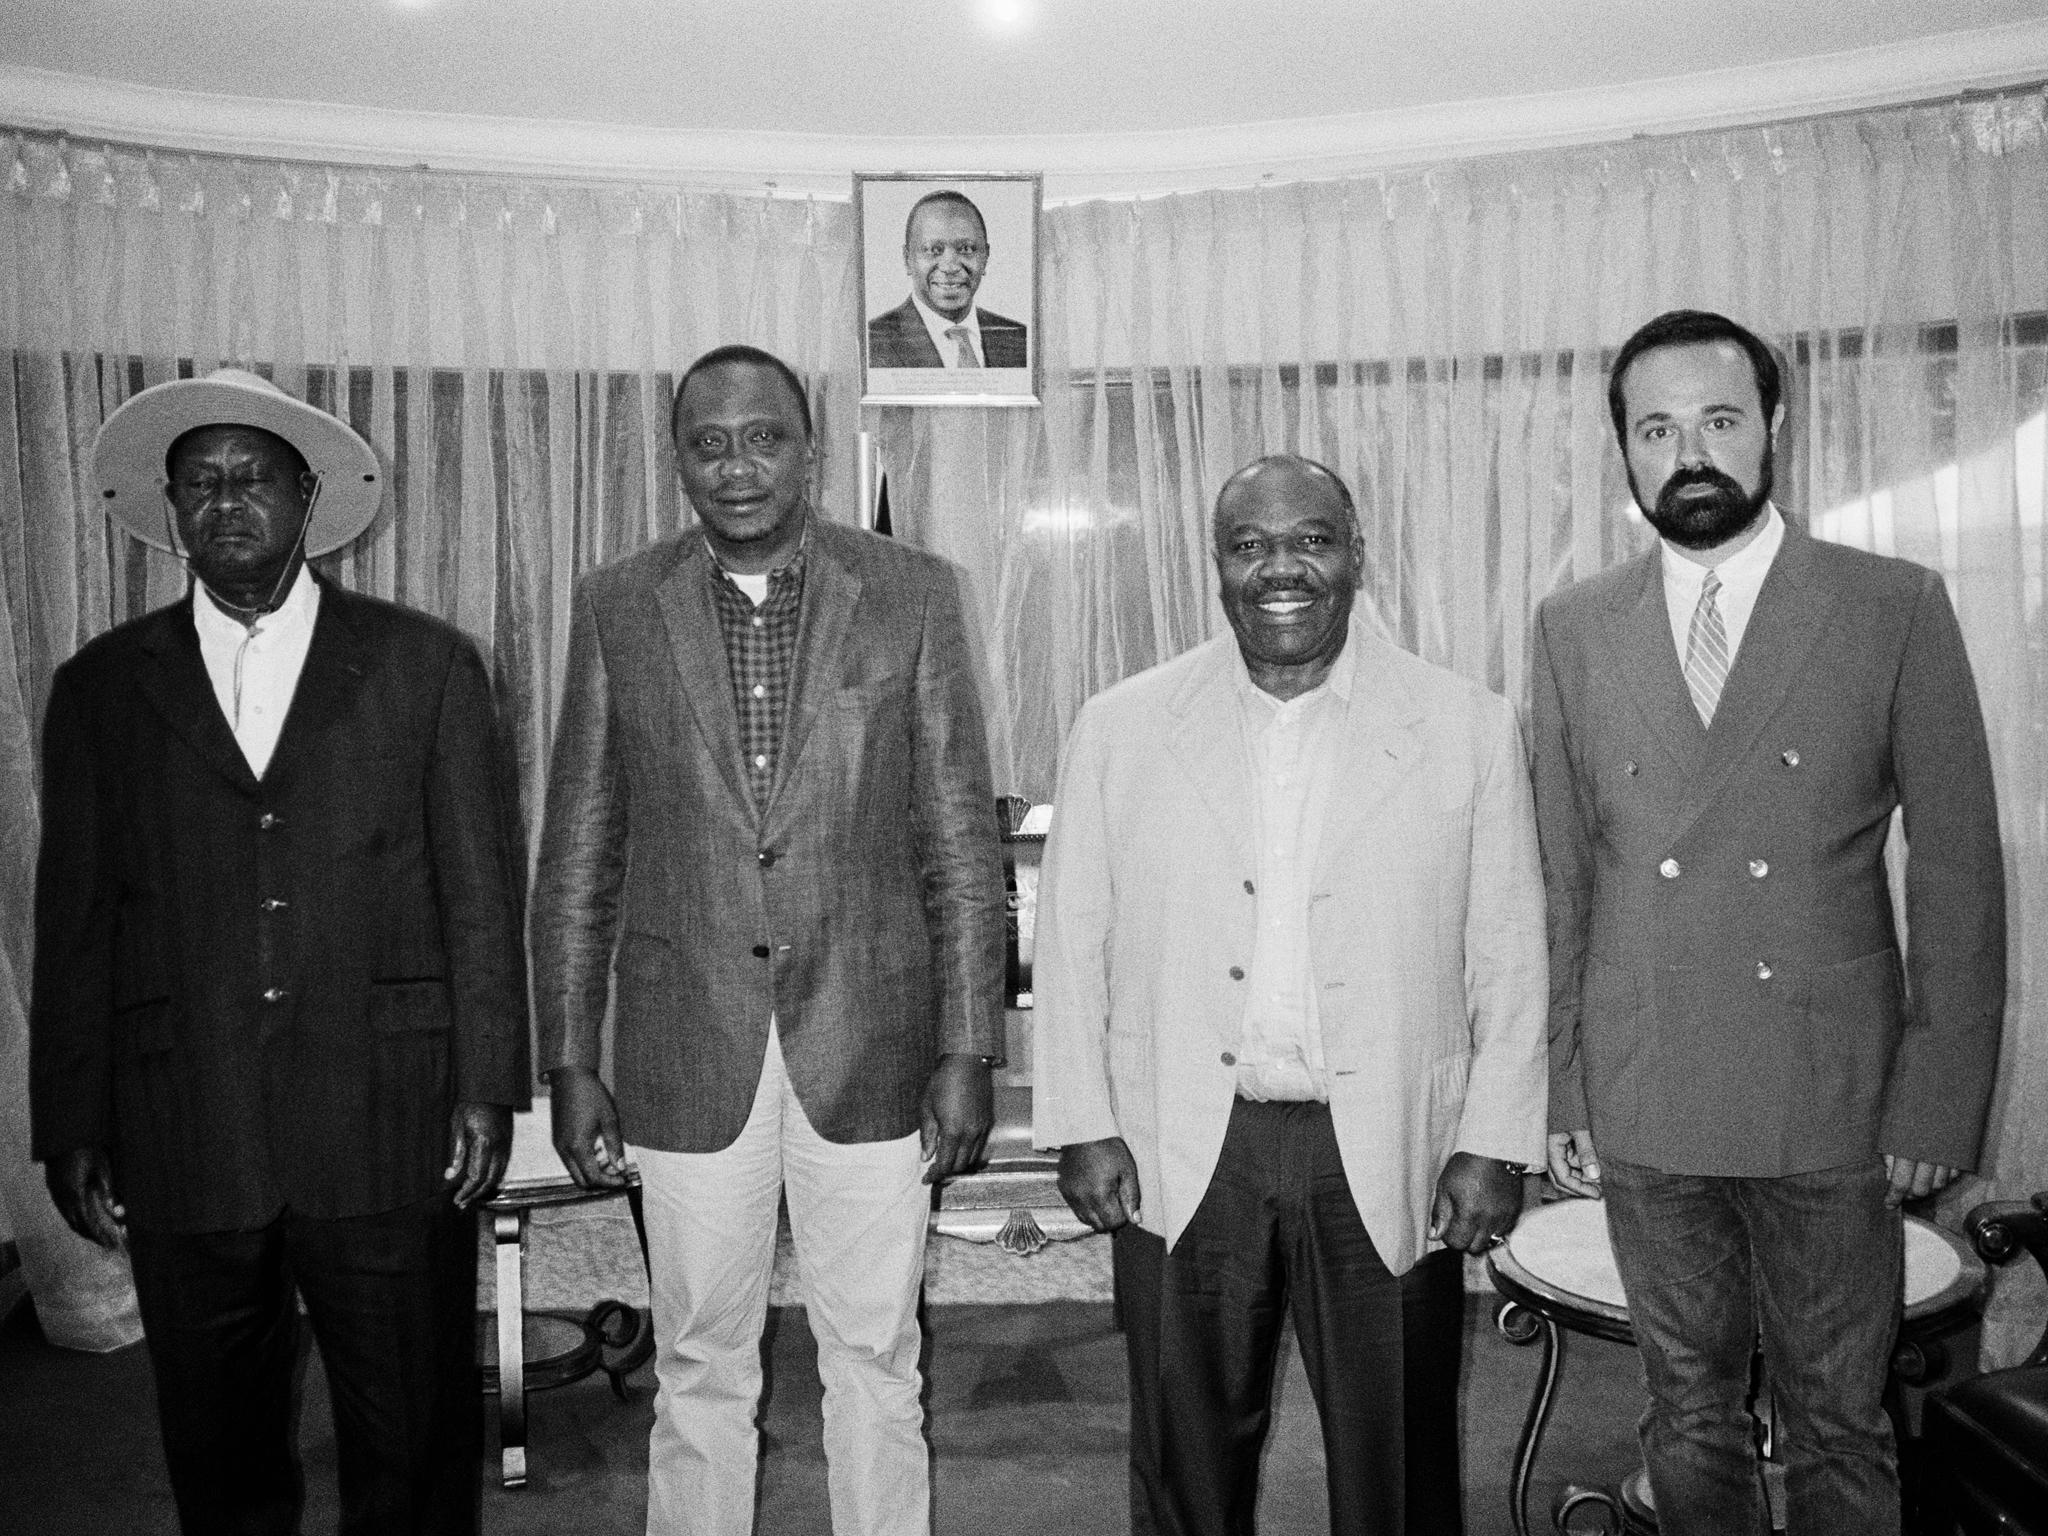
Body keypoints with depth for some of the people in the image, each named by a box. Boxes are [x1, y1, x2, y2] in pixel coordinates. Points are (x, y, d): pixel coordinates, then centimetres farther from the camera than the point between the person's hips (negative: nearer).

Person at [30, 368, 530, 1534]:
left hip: (388, 1134, -1)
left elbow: (481, 890, 1)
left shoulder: (427, 665, 3)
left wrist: (487, 1088, -4)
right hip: (180, 1144, 2)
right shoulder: (101, 689, 9)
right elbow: (75, 924, 8)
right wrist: (72, 1129, 6)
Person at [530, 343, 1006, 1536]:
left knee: (879, 1361, 12)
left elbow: (962, 842, -1)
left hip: (870, 1044, 0)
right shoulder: (618, 607, 2)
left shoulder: (914, 595, -2)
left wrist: (969, 1050, -4)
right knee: (700, 1368, 14)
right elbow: (578, 855, 5)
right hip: (689, 1053, 1)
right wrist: (570, 1063, 2)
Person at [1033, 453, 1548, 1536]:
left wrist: (1495, 1142, -2)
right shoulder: (1120, 729, 1)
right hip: (1181, 1157, 1)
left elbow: (1509, 954, 2)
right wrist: (1083, 1126, -1)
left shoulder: (1469, 728, 0)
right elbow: (1073, 942, 3)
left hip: (1388, 1161, 0)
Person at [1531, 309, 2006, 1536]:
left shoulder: (1897, 609, -2)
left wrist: (1938, 1104, -6)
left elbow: (1958, 870, -2)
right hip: (1644, 1110, 2)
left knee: (1841, 1431, 12)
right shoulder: (1575, 629, 4)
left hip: (1831, 1108, -1)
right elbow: (1563, 873, 5)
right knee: (1691, 1415, 16)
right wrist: (1562, 1088, 3)